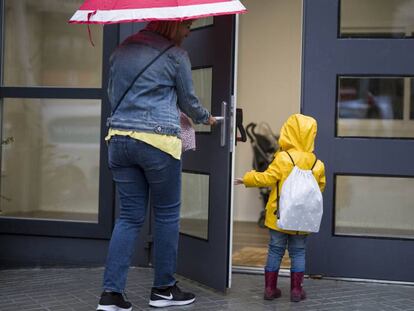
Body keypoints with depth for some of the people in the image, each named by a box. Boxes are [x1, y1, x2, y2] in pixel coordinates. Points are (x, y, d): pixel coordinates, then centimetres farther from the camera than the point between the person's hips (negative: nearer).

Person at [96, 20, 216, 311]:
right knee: (167, 214, 9)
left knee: (130, 216, 9)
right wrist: (206, 117, 27)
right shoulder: (175, 55, -3)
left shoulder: (122, 50, 13)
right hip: (158, 141, -6)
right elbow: (188, 101, 7)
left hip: (118, 139, 6)